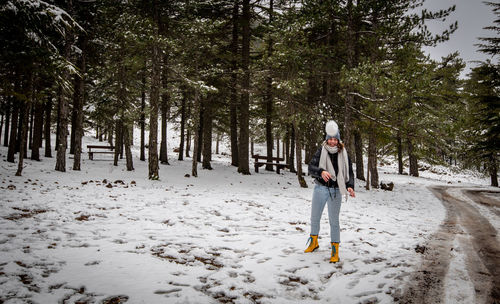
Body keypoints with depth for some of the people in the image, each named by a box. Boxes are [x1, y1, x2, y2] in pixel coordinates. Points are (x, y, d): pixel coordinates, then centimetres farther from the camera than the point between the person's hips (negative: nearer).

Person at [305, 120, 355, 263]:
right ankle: (313, 242, 37)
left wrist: (350, 186, -10)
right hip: (320, 188, 1)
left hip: (336, 191, -1)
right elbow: (311, 167, -11)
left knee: (334, 221, -1)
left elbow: (349, 172, 6)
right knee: (315, 218, 13)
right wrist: (321, 171, -30)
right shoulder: (321, 152, -2)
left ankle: (335, 250, 11)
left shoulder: (343, 154, 1)